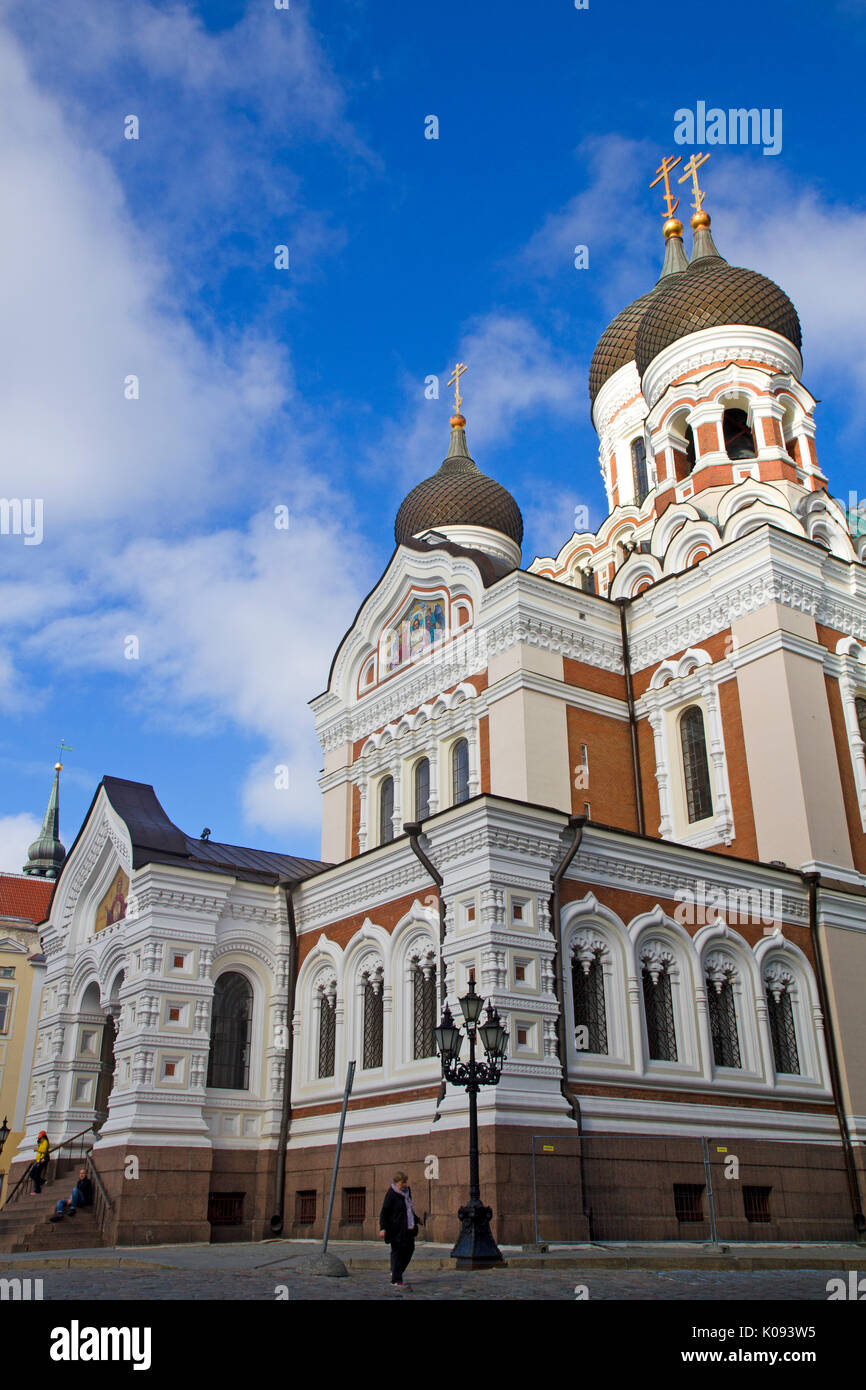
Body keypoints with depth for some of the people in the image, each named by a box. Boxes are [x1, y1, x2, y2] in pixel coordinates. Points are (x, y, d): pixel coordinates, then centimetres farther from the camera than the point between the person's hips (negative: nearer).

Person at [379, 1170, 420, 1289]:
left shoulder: (407, 1190, 9)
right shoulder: (391, 1194, -14)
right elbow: (384, 1212, -15)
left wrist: (415, 1221, 31)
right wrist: (383, 1228, -22)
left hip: (408, 1228, 8)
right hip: (397, 1229, -8)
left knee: (410, 1249, 12)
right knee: (397, 1252, -3)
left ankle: (395, 1272, 29)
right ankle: (396, 1280, 4)